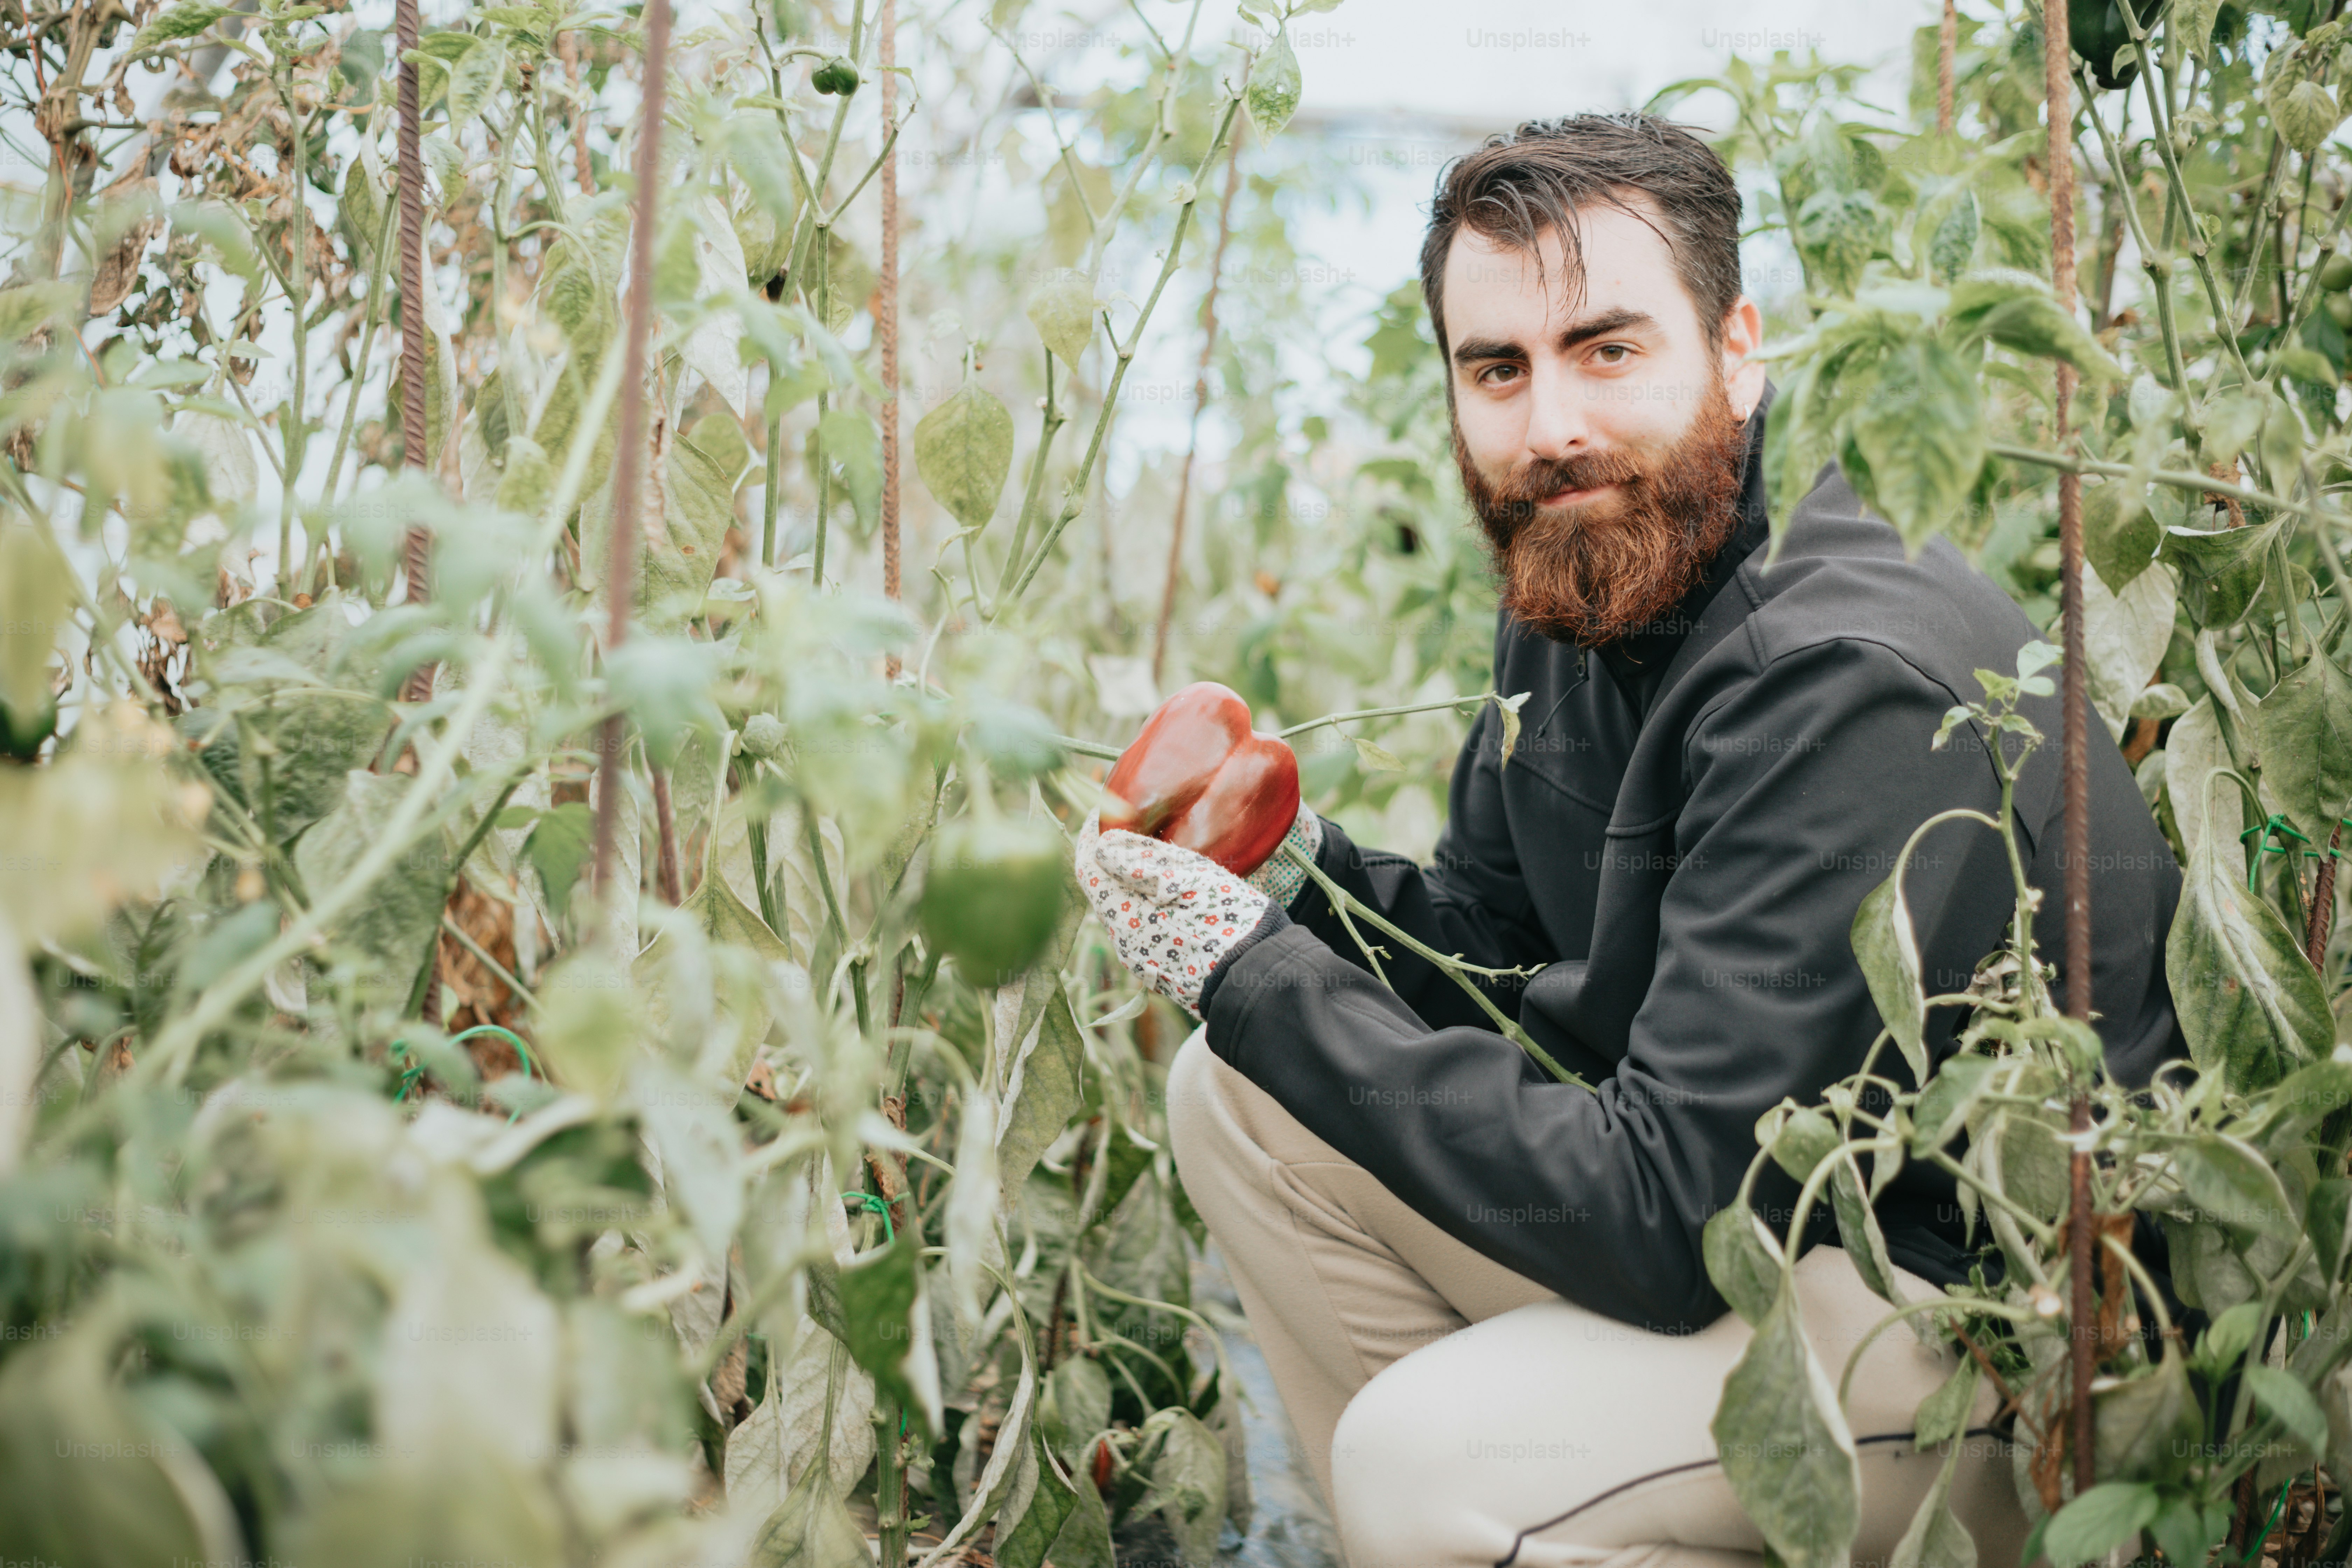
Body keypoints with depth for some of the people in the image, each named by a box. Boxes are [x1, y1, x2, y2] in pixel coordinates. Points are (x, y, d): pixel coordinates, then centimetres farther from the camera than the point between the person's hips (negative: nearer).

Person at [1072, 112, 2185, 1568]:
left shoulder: (1852, 683, -28)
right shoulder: (1580, 582, 1)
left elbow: (1668, 1219, -29)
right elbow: (1493, 939, 12)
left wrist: (1259, 975, -23)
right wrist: (1298, 873, -10)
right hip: (1773, 1192, 9)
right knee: (1238, 1096, 1)